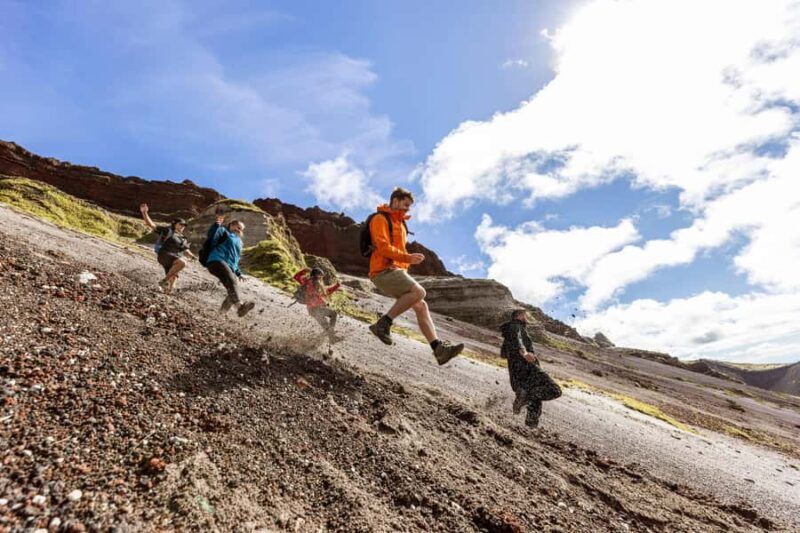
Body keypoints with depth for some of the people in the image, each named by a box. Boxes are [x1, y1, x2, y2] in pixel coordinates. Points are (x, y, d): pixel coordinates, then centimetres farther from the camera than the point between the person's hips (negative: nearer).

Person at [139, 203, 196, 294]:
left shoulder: (183, 239, 23)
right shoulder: (167, 230, 9)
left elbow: (185, 251, 19)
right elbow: (152, 225, 4)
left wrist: (193, 256, -1)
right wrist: (145, 213, -8)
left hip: (175, 259, 6)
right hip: (165, 255, -6)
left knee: (171, 286, -5)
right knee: (182, 262, -34)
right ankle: (164, 280, -22)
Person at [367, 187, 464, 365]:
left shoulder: (399, 223, 25)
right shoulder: (380, 219, -4)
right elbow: (383, 247, -17)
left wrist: (408, 260, 13)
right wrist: (408, 258, -23)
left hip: (396, 271, 9)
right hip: (384, 271, -9)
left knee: (421, 306, -1)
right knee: (418, 291, -27)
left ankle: (439, 348, -5)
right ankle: (383, 324, -20)